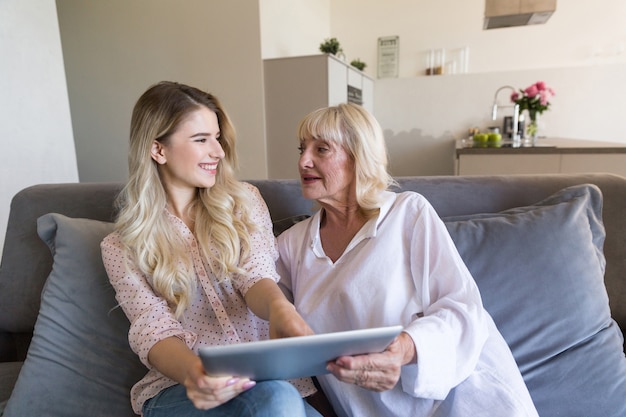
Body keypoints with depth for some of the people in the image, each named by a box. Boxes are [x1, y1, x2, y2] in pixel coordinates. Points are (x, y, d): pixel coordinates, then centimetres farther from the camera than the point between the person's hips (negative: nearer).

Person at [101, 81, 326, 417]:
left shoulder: (244, 201, 7)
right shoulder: (122, 247, 3)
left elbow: (255, 275, -6)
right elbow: (152, 327, -9)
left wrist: (278, 306, -30)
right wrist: (191, 370, -32)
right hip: (179, 385, -2)